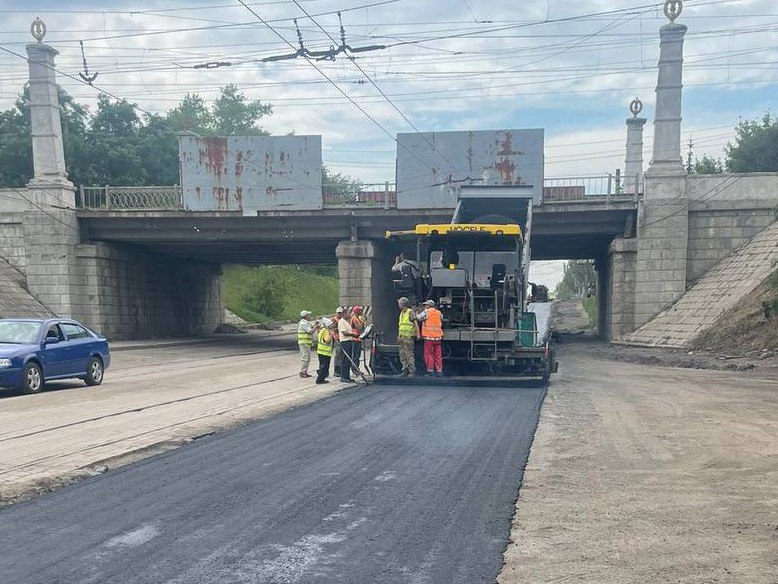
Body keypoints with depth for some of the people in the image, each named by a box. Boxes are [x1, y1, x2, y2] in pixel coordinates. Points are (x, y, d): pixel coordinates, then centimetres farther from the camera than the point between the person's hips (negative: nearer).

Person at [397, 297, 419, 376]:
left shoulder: (410, 312, -6)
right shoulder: (401, 313, 19)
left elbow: (416, 323, -11)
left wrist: (418, 334, -19)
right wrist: (398, 335, 22)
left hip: (408, 337, -8)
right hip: (401, 337, 8)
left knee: (409, 354, -9)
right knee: (402, 355, 8)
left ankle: (412, 371, -6)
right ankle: (405, 370, 13)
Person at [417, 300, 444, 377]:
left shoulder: (426, 312, -5)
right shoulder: (439, 313, 8)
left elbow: (418, 318, 0)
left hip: (429, 336, -4)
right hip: (438, 336, 4)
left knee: (429, 354, 2)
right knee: (438, 355, 8)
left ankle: (430, 371, 2)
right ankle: (439, 371, 7)